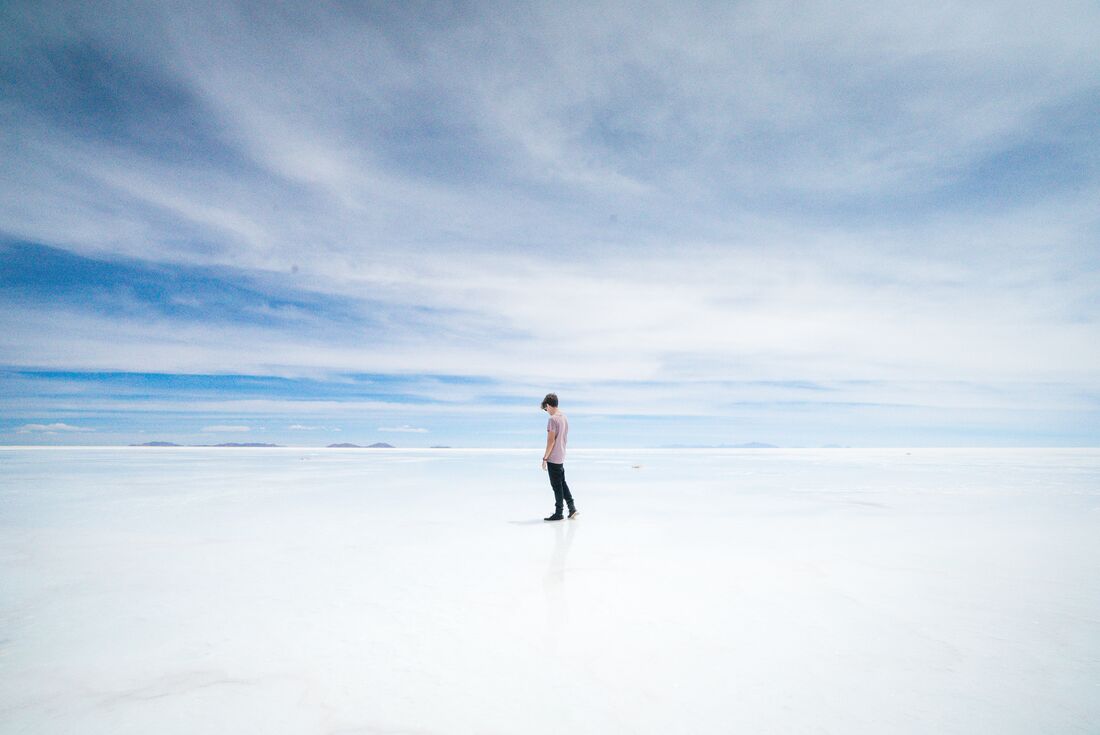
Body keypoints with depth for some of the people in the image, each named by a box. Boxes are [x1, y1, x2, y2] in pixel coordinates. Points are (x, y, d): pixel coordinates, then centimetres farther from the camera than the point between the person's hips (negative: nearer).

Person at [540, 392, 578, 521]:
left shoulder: (553, 419, -18)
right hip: (561, 457, 8)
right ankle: (572, 507, 16)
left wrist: (545, 458, -13)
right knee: (562, 483, 18)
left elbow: (551, 441, -19)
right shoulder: (564, 418, 9)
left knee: (556, 485, 0)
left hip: (553, 458, -8)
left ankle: (558, 513, 8)